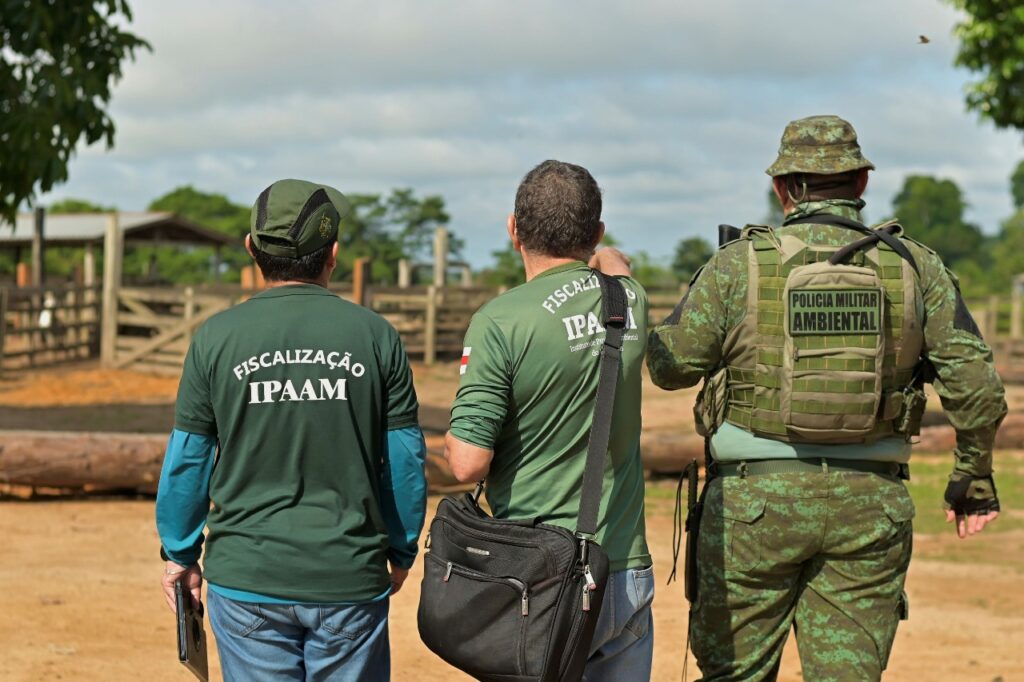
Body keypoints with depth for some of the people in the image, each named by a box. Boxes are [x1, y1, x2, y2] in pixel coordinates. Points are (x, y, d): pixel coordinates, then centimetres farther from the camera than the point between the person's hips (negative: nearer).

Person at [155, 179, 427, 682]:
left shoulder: (216, 338, -3)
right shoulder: (376, 337, -2)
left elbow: (186, 461, 2)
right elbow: (406, 462, 3)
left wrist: (179, 553, 15)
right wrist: (401, 550, 18)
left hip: (247, 581, 0)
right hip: (351, 580, 0)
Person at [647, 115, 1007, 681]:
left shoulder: (738, 264, -4)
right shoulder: (914, 266, 2)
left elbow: (669, 365, 1)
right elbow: (974, 383, -1)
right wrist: (974, 477, 12)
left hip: (756, 495, -2)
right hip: (869, 502, 2)